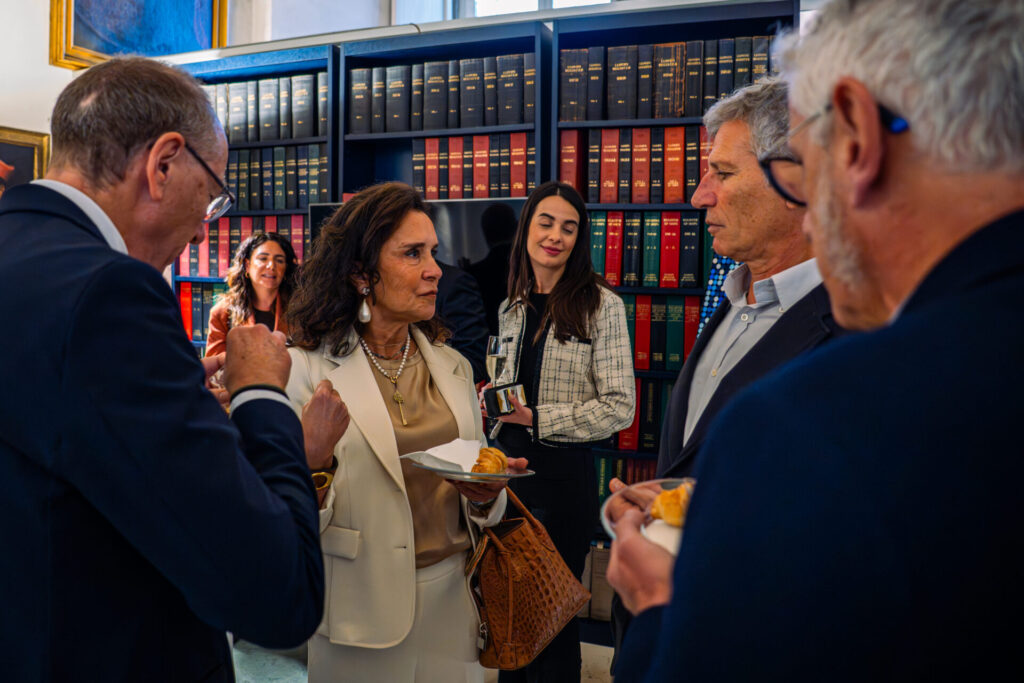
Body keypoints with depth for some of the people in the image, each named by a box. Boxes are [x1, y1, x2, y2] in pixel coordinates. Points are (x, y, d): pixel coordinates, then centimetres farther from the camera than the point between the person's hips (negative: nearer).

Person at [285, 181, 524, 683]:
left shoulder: (452, 367, 5)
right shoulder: (309, 370, -10)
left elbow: (478, 507, 11)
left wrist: (485, 495, -10)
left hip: (453, 599, 5)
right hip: (363, 611, -4)